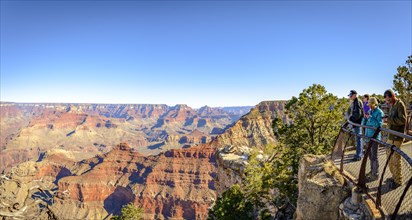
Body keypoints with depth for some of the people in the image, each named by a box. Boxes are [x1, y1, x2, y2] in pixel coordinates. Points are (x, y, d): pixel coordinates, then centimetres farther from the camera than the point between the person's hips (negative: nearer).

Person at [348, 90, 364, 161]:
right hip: (355, 123, 10)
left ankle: (358, 155, 0)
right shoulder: (353, 103, 14)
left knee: (358, 139, -5)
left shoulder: (358, 102, -14)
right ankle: (361, 152, 30)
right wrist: (350, 117, 8)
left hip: (358, 123, -10)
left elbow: (358, 114, -22)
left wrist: (351, 119, -16)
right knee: (358, 138, 18)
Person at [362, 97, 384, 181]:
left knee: (374, 156, -2)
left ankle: (375, 174, 8)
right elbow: (363, 124, 11)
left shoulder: (379, 112, -11)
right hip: (368, 136, 7)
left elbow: (379, 125, -22)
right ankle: (372, 171, 31)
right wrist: (365, 118, -6)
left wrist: (370, 118, -22)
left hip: (375, 137, -7)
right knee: (370, 155, 18)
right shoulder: (369, 111, 10)